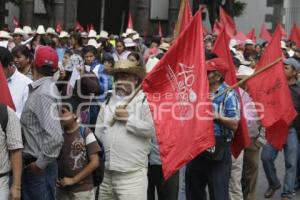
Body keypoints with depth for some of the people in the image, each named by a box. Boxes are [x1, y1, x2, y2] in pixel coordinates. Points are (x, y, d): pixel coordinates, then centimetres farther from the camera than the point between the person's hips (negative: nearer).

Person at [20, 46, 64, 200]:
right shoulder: (42, 88, 8)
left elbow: (55, 136, -29)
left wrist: (41, 163, -19)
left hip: (38, 166, -9)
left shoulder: (43, 93, -20)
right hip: (33, 161, 9)